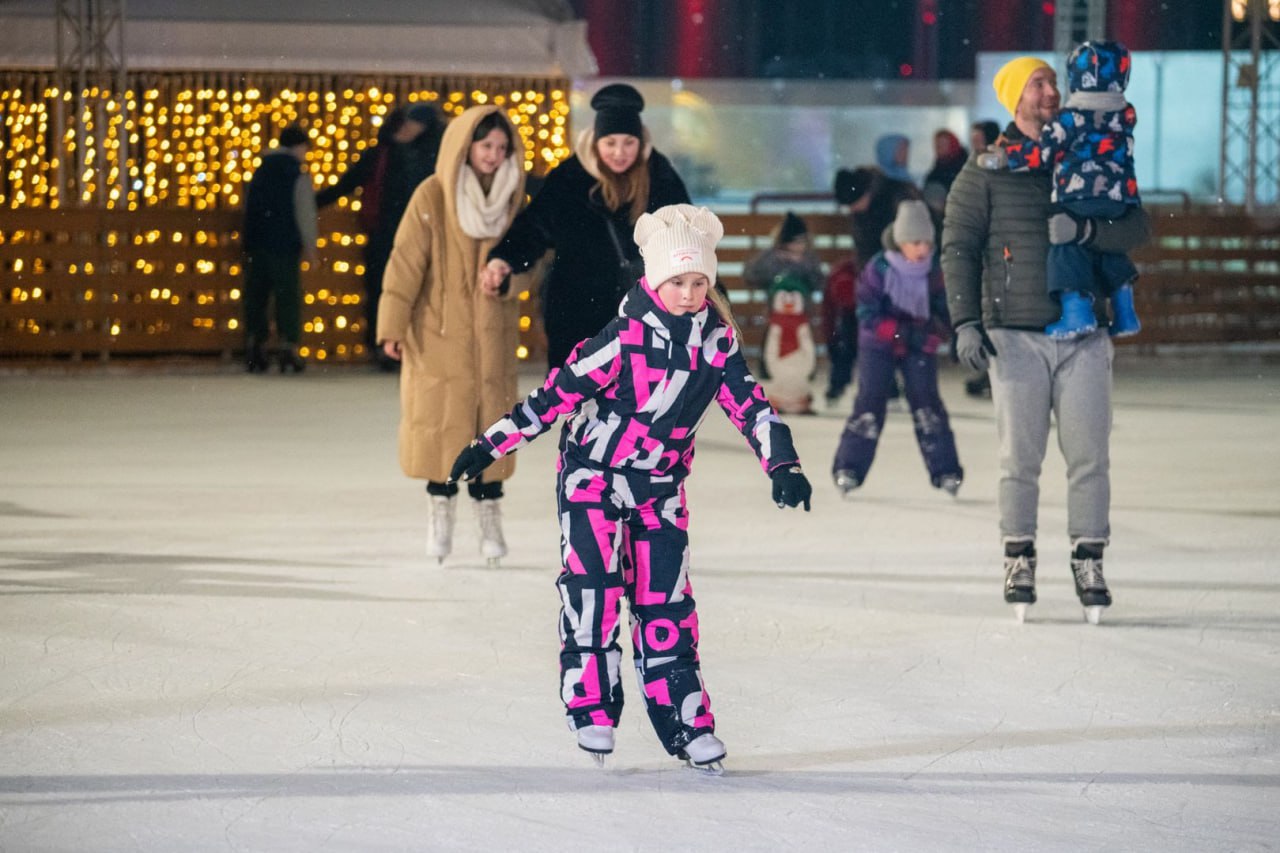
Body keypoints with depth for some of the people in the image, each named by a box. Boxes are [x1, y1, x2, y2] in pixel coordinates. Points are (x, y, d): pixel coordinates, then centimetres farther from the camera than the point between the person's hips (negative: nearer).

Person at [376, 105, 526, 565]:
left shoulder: (512, 196, 2)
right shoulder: (432, 196, -10)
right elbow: (406, 262, -9)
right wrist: (393, 325, -12)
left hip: (493, 332, 3)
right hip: (439, 329, -3)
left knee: (492, 415, 2)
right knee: (440, 415, 1)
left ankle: (489, 510, 12)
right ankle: (441, 505, 17)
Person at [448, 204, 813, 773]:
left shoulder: (716, 341, -6)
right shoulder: (626, 339, -20)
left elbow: (748, 404, -4)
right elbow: (557, 393, -18)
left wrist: (782, 465, -16)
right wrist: (491, 445, -18)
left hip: (660, 487, 4)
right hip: (591, 475, -4)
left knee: (665, 602, 3)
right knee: (592, 584, -17)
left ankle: (686, 724, 6)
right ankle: (591, 708, -11)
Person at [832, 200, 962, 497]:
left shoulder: (936, 273, -8)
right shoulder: (878, 269, -16)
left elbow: (944, 314, -4)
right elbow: (867, 313, -17)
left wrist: (931, 335, -24)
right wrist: (899, 331, -28)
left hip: (920, 348, 2)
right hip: (879, 345, -2)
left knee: (927, 403, -5)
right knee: (870, 403, -6)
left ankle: (945, 471, 2)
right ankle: (848, 469, 3)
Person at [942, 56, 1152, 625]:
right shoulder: (987, 169, 5)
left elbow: (1136, 228, 1)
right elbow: (957, 246, 3)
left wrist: (1086, 229, -19)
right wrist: (965, 323, -7)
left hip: (1084, 336, 2)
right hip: (1016, 336, -2)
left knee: (1089, 456, -2)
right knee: (1020, 456, -3)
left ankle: (1089, 562, 6)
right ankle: (1019, 562, 8)